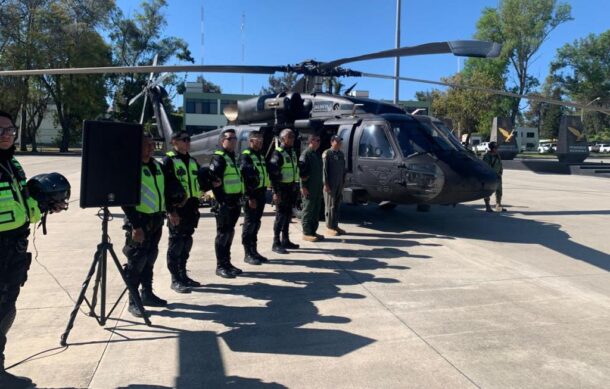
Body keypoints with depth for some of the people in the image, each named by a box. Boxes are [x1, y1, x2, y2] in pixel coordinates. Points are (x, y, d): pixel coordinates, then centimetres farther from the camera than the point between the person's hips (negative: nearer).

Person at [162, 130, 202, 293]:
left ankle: (183, 275, 25)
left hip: (191, 207, 7)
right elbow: (164, 186, -14)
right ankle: (175, 280, 7)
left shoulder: (192, 161, 16)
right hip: (177, 207, -7)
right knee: (176, 243, -1)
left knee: (187, 243, 13)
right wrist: (170, 211, -19)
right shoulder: (168, 160, -7)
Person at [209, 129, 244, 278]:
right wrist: (220, 201, -25)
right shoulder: (218, 158, -11)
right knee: (223, 233, -2)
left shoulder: (234, 158, 18)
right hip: (224, 202, -9)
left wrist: (240, 198, 17)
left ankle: (227, 263, 24)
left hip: (234, 201, 9)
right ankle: (220, 266, 6)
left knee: (230, 232, 14)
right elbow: (213, 180, -22)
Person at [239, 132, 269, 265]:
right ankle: (248, 254, 6)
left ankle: (254, 251, 23)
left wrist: (264, 194, 15)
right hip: (251, 194, -8)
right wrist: (249, 197, -21)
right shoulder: (246, 156, -10)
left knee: (256, 223, 13)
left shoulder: (260, 156, 18)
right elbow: (244, 178, -17)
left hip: (261, 193, 8)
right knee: (249, 223, -2)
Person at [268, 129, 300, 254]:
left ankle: (285, 240, 23)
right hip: (282, 188, -8)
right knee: (281, 215, -6)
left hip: (291, 187, 8)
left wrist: (296, 187, 18)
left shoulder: (292, 152, 14)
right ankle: (276, 243, 0)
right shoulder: (278, 153, -12)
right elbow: (273, 174, -18)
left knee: (288, 214, 13)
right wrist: (276, 191, -22)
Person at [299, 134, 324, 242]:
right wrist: (303, 186, -20)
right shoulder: (306, 153, -11)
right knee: (308, 210, -3)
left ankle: (313, 231, 21)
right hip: (309, 188, -9)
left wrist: (321, 186, 18)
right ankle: (306, 233, 4)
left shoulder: (317, 154, 16)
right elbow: (302, 170, -17)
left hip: (317, 188, 9)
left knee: (316, 210, 12)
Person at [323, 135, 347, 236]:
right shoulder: (327, 153, -8)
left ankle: (335, 225, 18)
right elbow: (324, 169, -13)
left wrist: (343, 182, 13)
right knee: (330, 205, -2)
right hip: (330, 185, -7)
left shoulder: (341, 154, 15)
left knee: (337, 205, 10)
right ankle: (329, 227, 4)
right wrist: (326, 184, -17)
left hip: (339, 184, 7)